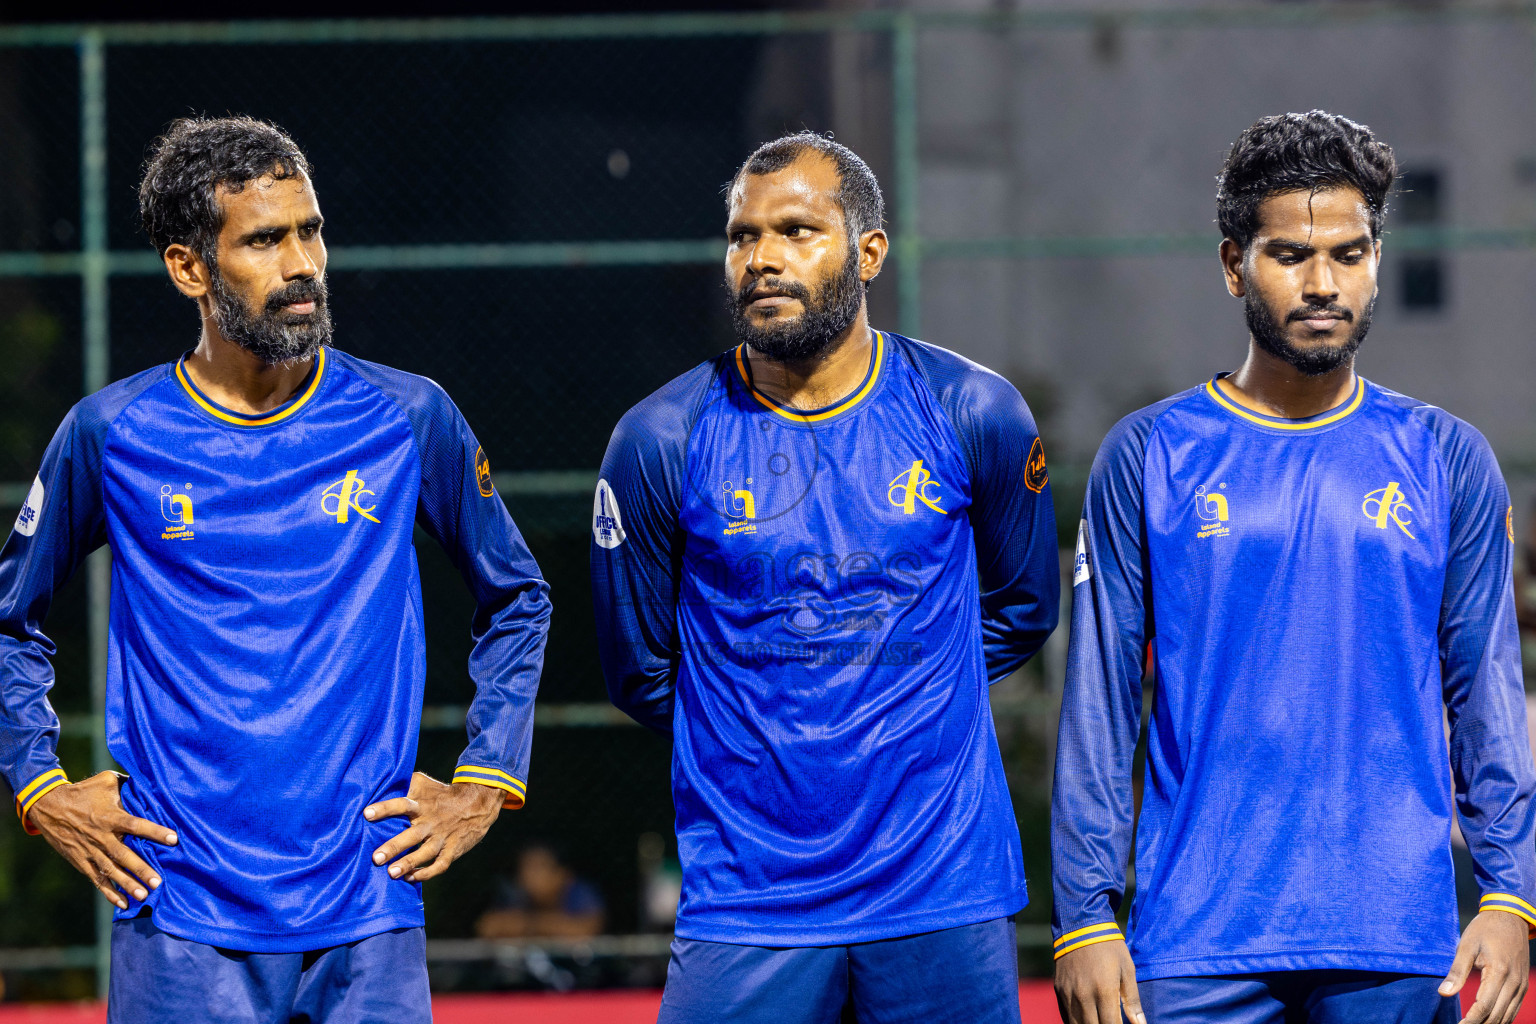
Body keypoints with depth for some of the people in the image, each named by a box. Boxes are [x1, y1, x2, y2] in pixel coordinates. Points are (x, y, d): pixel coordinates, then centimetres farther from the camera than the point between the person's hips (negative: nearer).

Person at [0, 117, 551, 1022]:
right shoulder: (110, 436, 2)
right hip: (181, 927, -1)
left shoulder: (408, 421, 4)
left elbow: (517, 601, 18)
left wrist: (486, 785, 9)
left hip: (370, 916, 1)